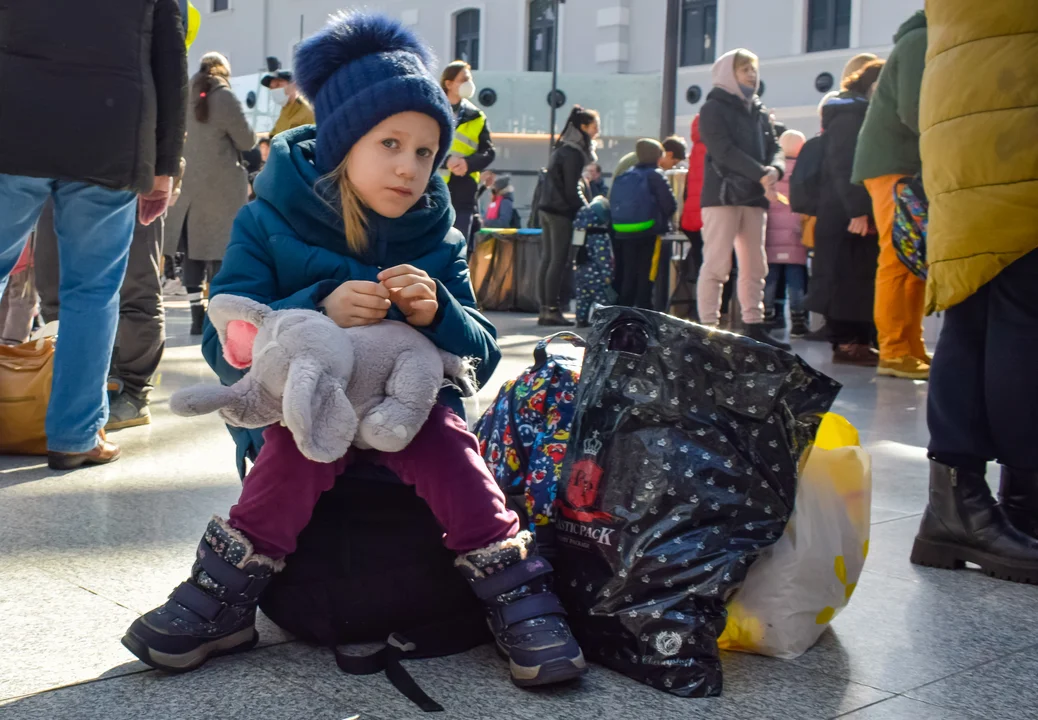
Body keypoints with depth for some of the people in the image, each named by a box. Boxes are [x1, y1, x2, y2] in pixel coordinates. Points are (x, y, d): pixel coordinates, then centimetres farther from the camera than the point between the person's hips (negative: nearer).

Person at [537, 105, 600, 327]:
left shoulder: (562, 149, 16)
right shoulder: (574, 153, -12)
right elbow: (572, 190, -15)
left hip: (547, 208, 9)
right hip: (562, 211, -9)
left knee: (547, 259, 7)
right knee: (559, 261, -7)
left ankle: (545, 310, 9)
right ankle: (552, 310, -6)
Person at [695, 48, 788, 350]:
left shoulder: (760, 111, 20)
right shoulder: (713, 109, -1)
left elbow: (774, 147, 12)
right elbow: (724, 150, -14)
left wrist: (775, 169, -12)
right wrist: (761, 173, -22)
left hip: (754, 197, 7)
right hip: (722, 194, -7)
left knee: (755, 265, 9)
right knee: (716, 264, -9)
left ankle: (753, 325, 15)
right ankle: (708, 327, -9)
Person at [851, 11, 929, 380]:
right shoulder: (922, 41, -9)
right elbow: (913, 110, -19)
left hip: (912, 163, 10)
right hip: (894, 163, -10)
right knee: (899, 259, -11)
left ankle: (912, 348, 11)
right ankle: (894, 352, -10)